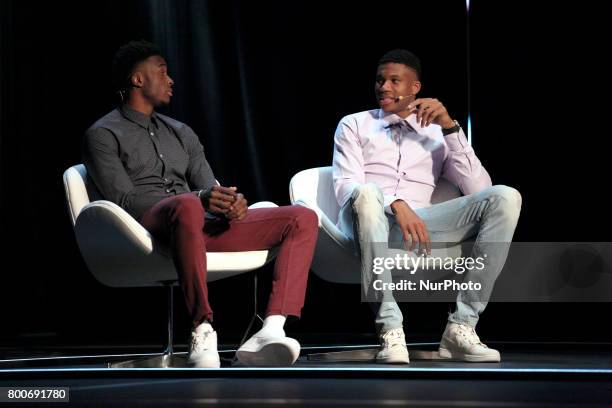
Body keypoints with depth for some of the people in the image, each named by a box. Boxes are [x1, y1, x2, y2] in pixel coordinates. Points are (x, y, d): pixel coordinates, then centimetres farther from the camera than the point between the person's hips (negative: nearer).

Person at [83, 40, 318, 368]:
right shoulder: (104, 135, 9)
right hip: (148, 225, -7)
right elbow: (123, 201, -5)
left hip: (205, 224, 7)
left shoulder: (180, 132, 30)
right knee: (187, 206, -43)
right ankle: (202, 332, -38)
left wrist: (231, 201, -6)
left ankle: (270, 331, -31)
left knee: (303, 218, -10)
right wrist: (198, 199, -17)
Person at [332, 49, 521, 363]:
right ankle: (390, 330, -39)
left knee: (504, 198, -19)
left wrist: (450, 127, 0)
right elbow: (345, 186, -1)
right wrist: (397, 205, -19)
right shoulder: (354, 125, 18)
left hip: (418, 221, 3)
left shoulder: (437, 133, 24)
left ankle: (461, 327, -25)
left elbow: (478, 189, 8)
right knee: (366, 193, -39)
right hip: (368, 219, -2)